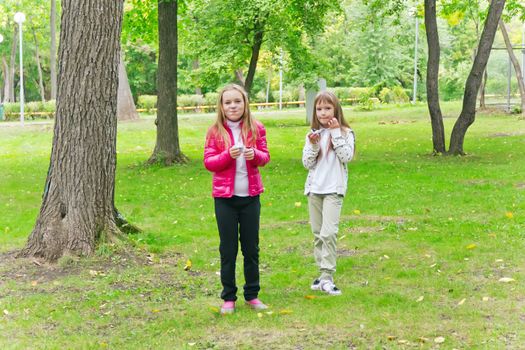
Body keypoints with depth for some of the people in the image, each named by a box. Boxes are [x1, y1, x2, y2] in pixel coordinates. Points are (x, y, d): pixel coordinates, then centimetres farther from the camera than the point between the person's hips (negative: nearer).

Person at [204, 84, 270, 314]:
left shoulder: (256, 128, 1)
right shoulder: (215, 131, -3)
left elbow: (265, 157, 4)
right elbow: (208, 162, -6)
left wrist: (255, 154, -19)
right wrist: (228, 154, -23)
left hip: (250, 196, 1)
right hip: (225, 197, -1)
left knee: (251, 248, 10)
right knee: (228, 249, 6)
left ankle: (252, 295, 21)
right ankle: (228, 298, 15)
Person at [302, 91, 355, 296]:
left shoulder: (345, 133, 0)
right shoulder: (312, 134, 9)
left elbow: (346, 157, -14)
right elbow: (307, 163, 4)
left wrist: (336, 133, -14)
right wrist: (313, 145, -12)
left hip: (334, 189, -5)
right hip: (314, 188, 5)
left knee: (329, 232, -16)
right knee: (318, 233, 9)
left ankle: (327, 278, -15)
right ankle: (323, 273, 18)